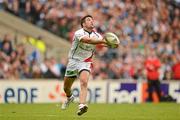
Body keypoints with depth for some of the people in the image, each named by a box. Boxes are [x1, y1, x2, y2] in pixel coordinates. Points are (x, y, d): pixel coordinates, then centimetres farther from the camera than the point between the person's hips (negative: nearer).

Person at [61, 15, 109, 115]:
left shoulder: (97, 35, 1)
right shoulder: (78, 33, -17)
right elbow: (88, 40, -35)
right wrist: (102, 41, -48)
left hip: (86, 63, 1)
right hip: (73, 61, -1)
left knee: (84, 82, -28)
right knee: (66, 87, 13)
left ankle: (82, 105, -42)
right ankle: (70, 97, 48)